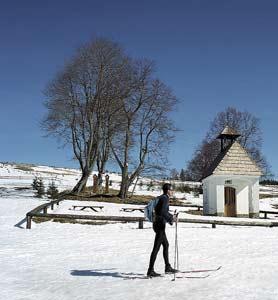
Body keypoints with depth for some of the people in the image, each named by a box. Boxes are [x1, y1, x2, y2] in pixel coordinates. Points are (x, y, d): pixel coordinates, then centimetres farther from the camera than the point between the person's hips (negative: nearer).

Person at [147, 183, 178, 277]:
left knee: (166, 245, 18)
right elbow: (163, 212, -25)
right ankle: (150, 271, -5)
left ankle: (168, 267, 25)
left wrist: (171, 216, 24)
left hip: (156, 223, 10)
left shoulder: (160, 198, 15)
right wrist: (171, 218, -14)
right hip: (160, 224, -10)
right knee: (156, 247, -7)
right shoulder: (165, 198, -13)